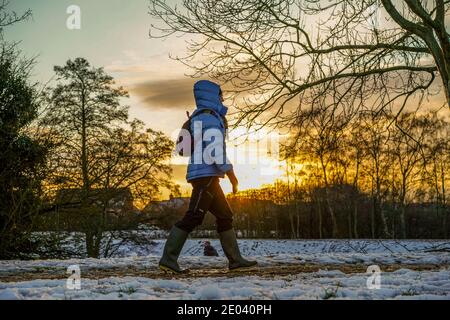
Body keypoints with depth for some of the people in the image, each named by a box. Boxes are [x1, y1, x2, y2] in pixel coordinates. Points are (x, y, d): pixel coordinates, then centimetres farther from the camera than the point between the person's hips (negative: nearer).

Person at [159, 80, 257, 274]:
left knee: (225, 216, 10)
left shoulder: (199, 117, 23)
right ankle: (168, 259, -14)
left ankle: (235, 260, 11)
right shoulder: (211, 117, -8)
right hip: (207, 175, -11)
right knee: (193, 217, -14)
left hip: (207, 177, 11)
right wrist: (230, 173, -12)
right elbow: (216, 149, -17)